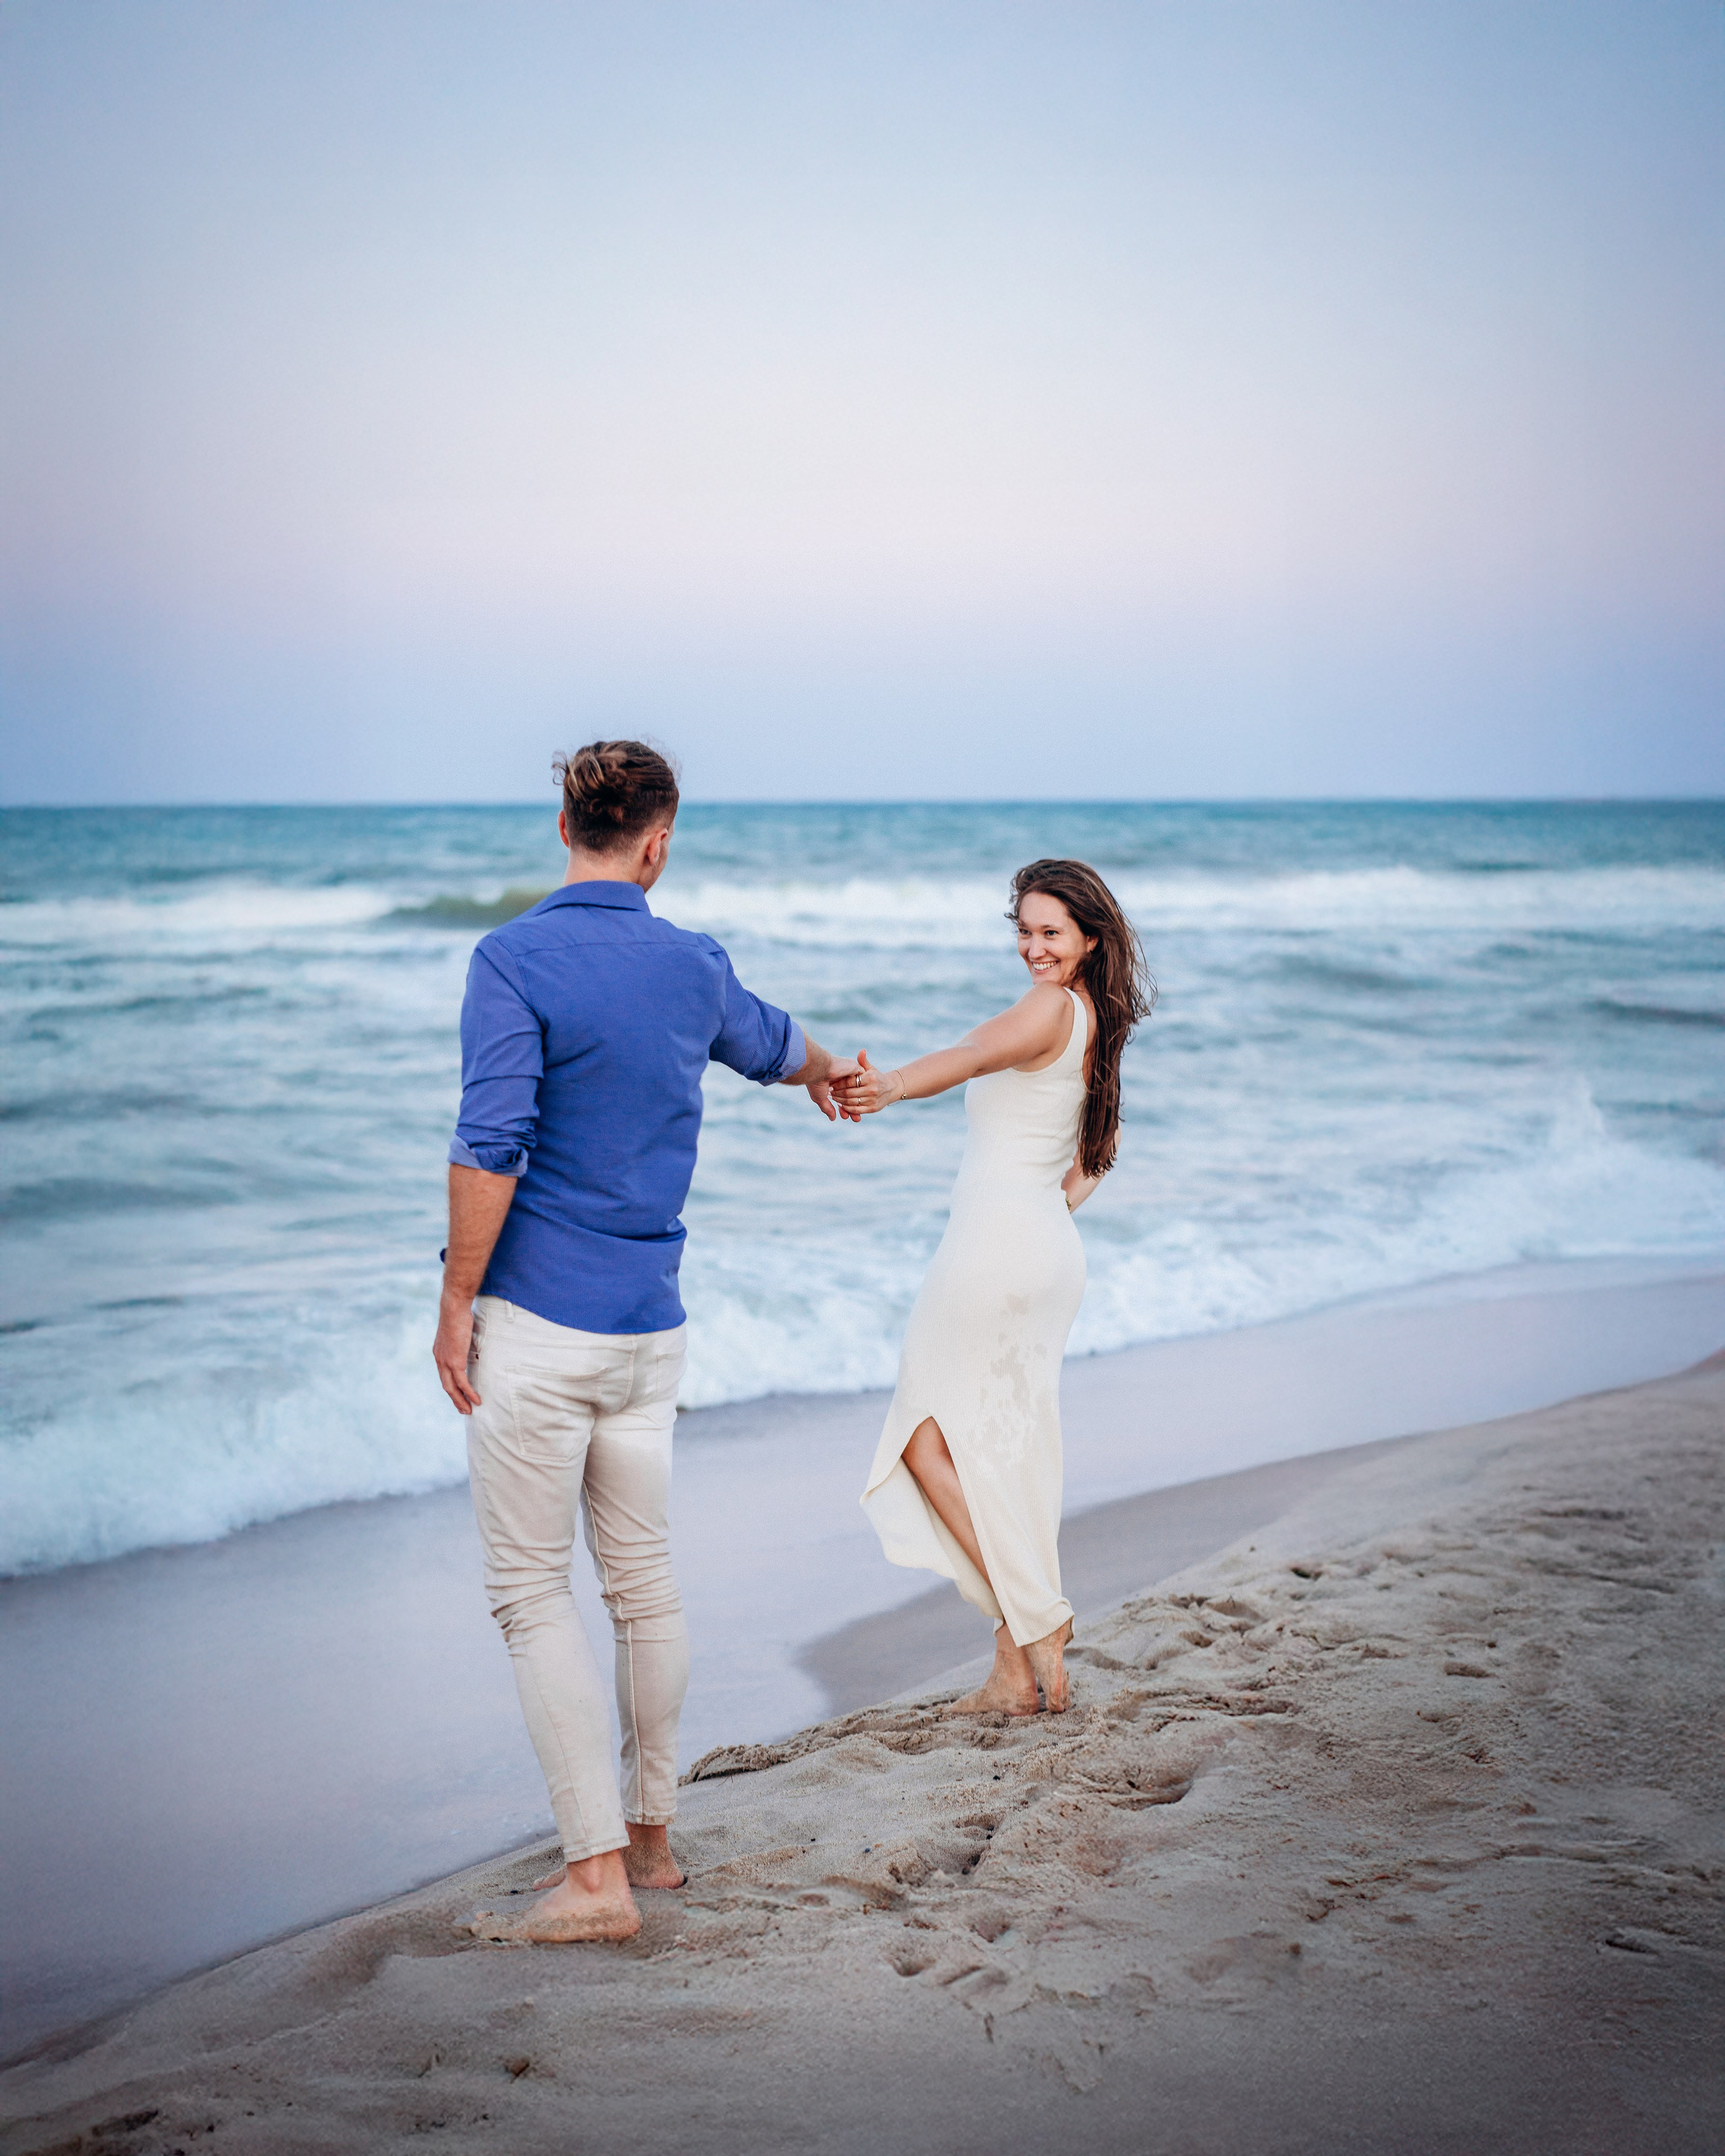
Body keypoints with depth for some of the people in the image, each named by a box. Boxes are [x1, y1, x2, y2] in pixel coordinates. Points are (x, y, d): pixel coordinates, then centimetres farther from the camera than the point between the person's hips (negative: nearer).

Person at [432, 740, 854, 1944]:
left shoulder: (515, 961, -10)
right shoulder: (694, 968, 9)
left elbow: (492, 1147, -18)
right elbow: (770, 1043, 31)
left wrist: (457, 1302, -9)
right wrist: (827, 1072, 53)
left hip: (537, 1323, -6)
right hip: (649, 1326, 6)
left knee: (533, 1592, 0)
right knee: (644, 1580, 15)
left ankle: (597, 1877, -2)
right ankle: (649, 1834, 28)